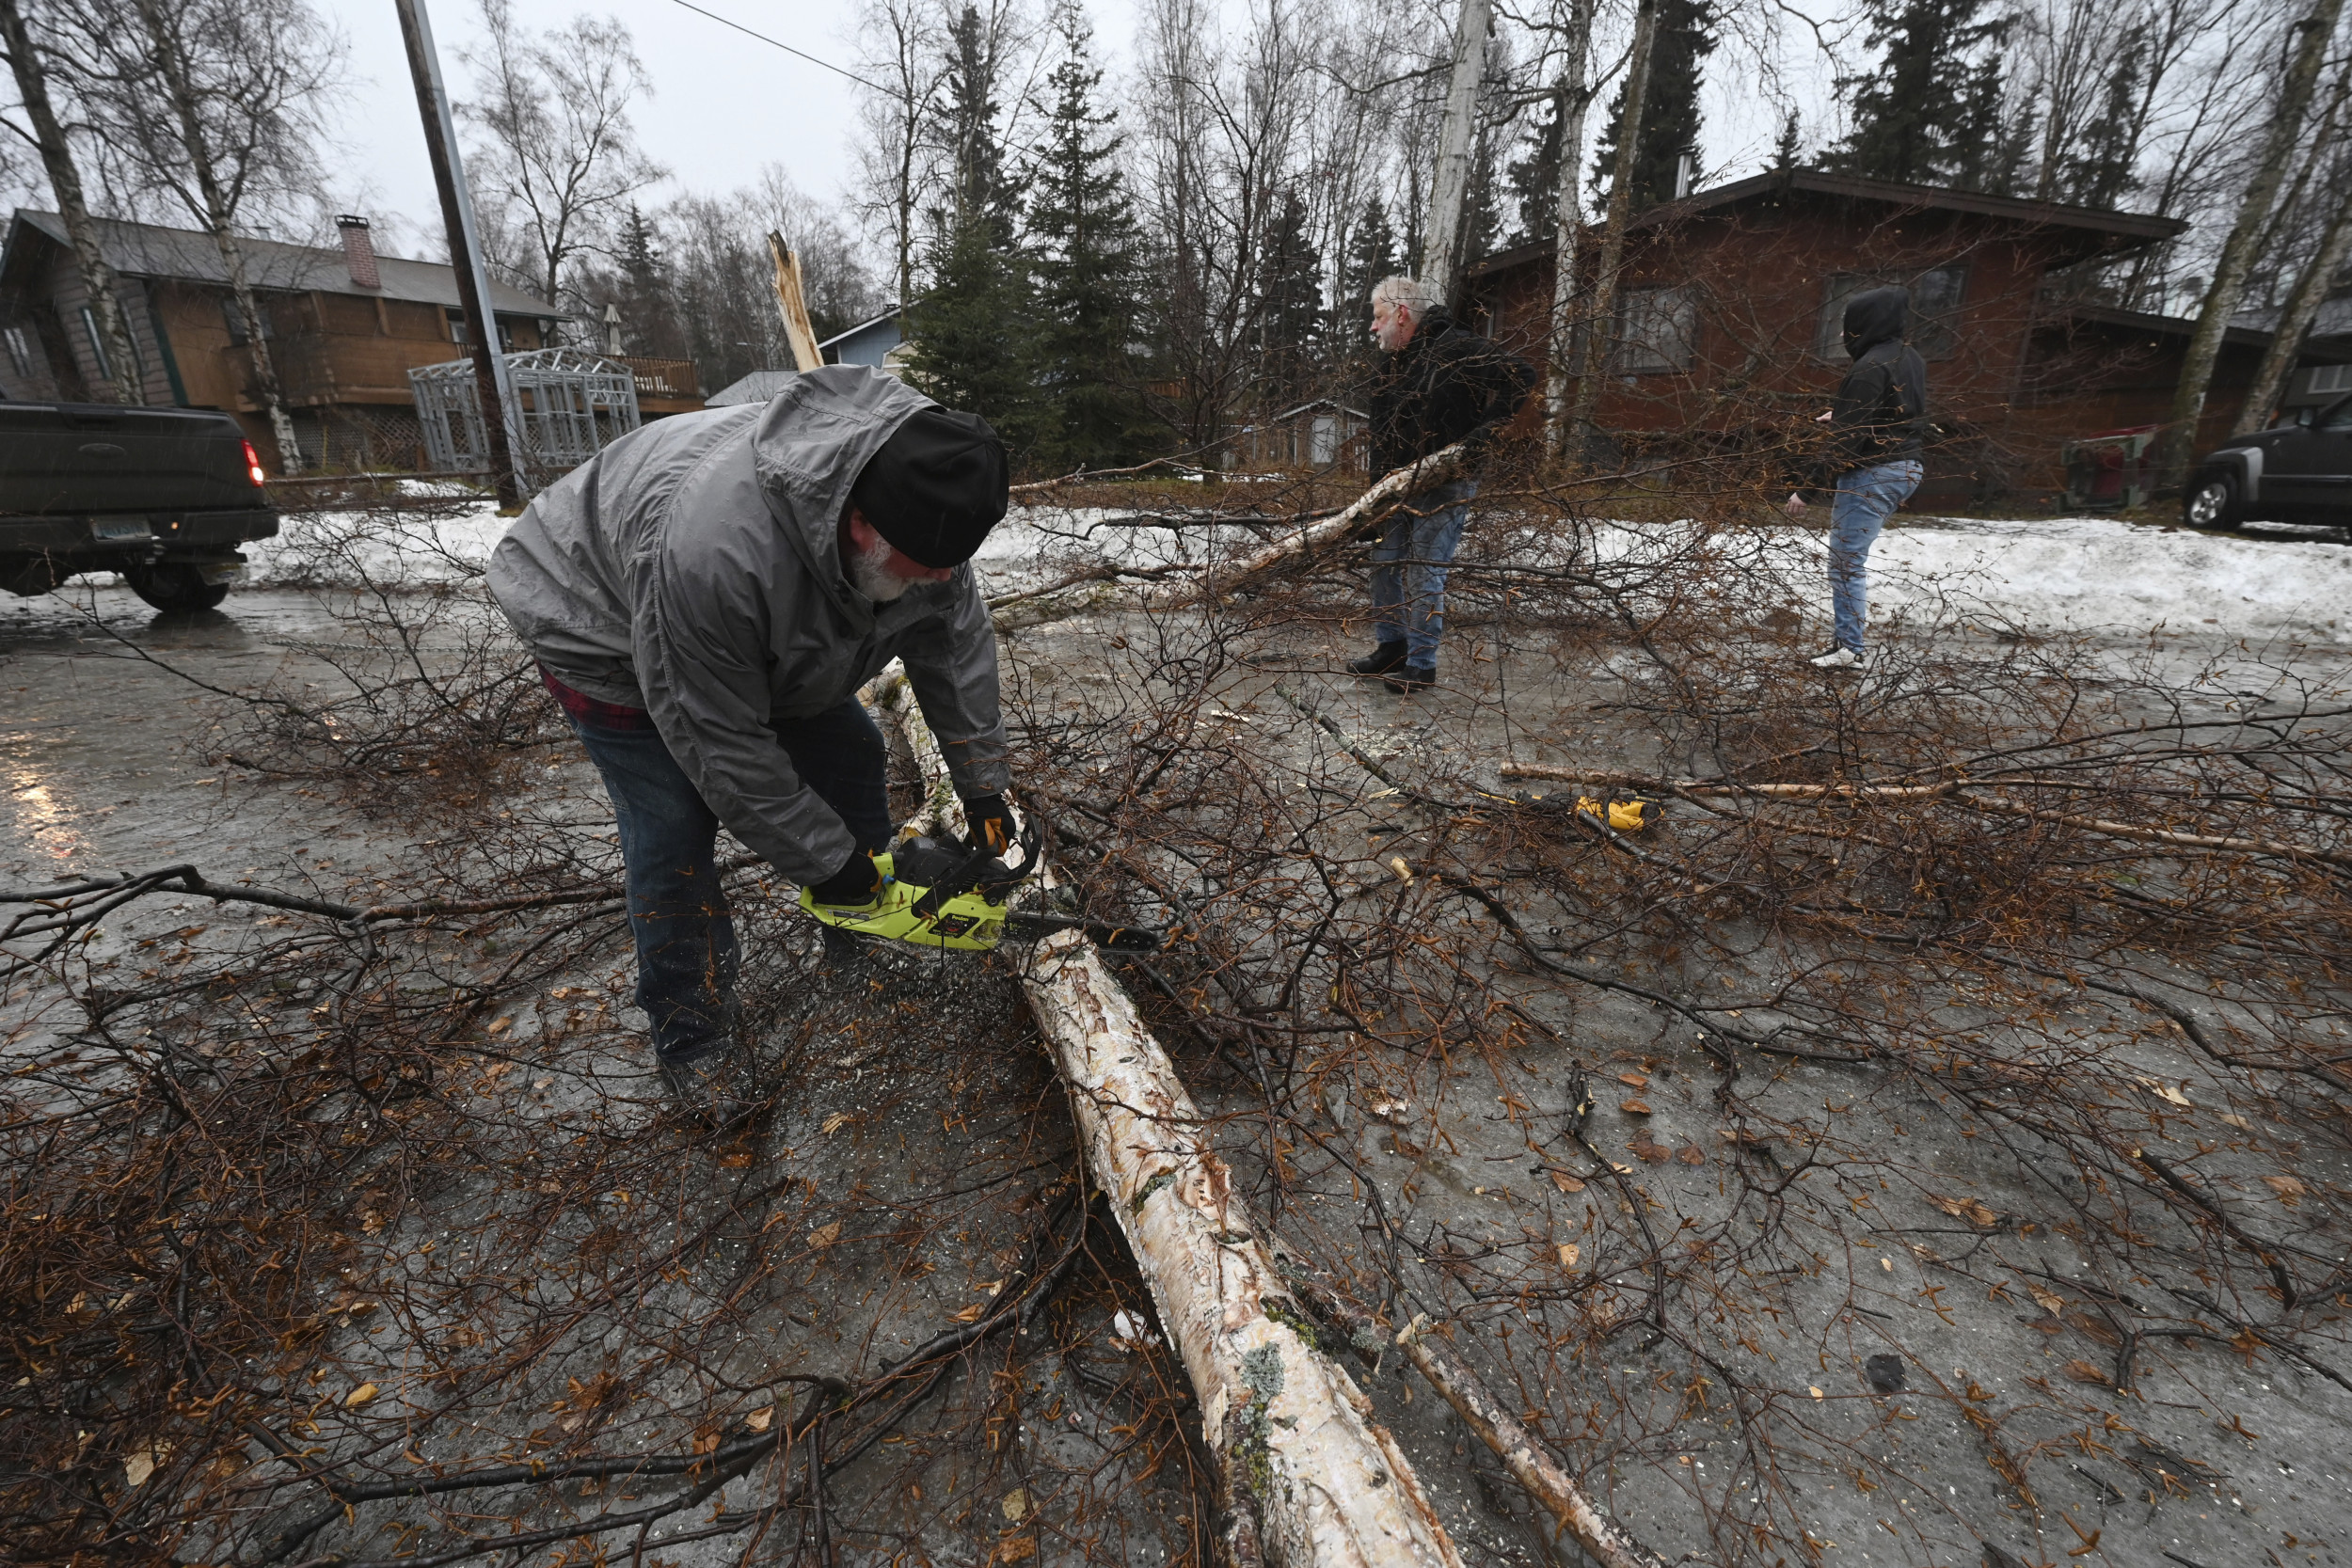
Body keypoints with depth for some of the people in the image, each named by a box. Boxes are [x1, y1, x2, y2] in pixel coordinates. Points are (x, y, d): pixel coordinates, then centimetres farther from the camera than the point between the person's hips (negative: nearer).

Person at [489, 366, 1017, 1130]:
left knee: (846, 749, 5)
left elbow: (957, 646, -13)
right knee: (675, 830, -11)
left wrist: (984, 787, -9)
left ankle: (868, 912, 30)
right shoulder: (720, 549, -46)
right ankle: (692, 1044, 7)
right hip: (605, 625, -6)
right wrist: (823, 861, -25)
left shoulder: (919, 509, -26)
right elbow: (724, 749, -34)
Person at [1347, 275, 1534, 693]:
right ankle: (1392, 648, 24)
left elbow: (1519, 376, -14)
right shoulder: (1390, 367, 15)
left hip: (1444, 486, -8)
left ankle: (1421, 666, 3)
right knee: (1384, 564, 9)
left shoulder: (1455, 348, -9)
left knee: (1424, 573, -6)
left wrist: (1486, 430, -19)